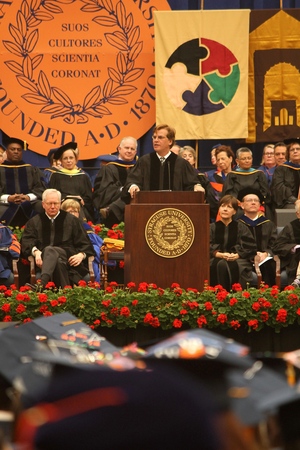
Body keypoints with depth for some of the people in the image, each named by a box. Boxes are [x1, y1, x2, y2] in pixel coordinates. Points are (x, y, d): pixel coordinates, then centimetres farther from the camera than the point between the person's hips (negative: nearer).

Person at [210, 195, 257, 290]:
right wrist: (220, 255, -19)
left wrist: (236, 255, -16)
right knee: (221, 265, -36)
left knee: (233, 266, -37)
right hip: (217, 259, 0)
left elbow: (251, 248, 3)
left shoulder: (241, 227, 14)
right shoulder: (212, 228, 16)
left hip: (238, 260, 0)